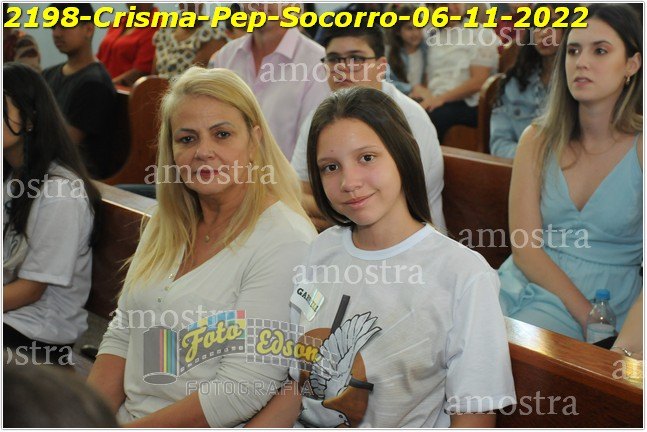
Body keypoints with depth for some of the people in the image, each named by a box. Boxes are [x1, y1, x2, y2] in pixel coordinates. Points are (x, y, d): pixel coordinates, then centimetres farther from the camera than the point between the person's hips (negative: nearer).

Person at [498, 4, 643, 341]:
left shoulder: (639, 148, -3)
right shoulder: (538, 141, 5)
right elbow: (525, 247, -2)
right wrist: (588, 316, -14)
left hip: (605, 298, -4)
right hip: (526, 284, 4)